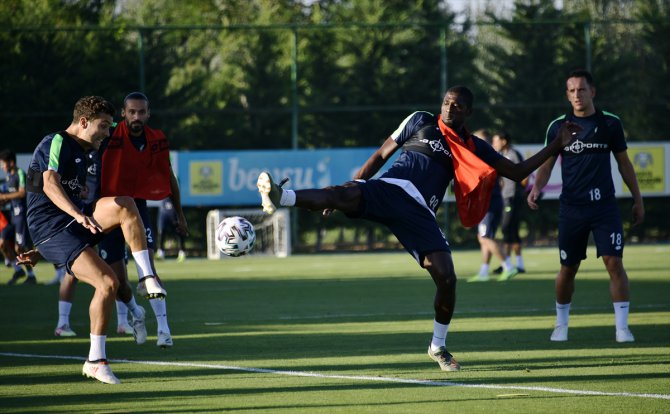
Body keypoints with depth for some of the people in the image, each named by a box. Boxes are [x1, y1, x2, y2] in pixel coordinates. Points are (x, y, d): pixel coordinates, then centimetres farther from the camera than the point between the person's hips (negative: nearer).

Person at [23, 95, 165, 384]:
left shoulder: (81, 154, 24)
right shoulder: (56, 143, -8)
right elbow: (50, 185, -26)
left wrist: (41, 251, 31)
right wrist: (79, 215, -42)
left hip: (74, 222, 8)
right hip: (50, 228, -8)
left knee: (124, 205, -20)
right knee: (107, 282, -21)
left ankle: (147, 277, -17)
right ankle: (95, 360, -11)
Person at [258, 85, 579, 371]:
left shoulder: (474, 148, 19)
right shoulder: (420, 121, 14)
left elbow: (517, 172, 22)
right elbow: (381, 155, 17)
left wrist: (556, 147, 16)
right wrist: (350, 186, 10)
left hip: (418, 212, 2)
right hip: (389, 188, -2)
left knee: (446, 278, -9)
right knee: (346, 195, -35)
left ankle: (438, 346, 14)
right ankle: (279, 197, -57)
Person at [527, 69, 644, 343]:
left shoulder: (610, 123, 3)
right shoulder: (558, 127, 3)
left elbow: (623, 163, 12)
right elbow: (546, 165, 6)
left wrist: (637, 199, 11)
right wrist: (536, 189, -14)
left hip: (605, 205, -1)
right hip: (571, 208, 1)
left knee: (614, 262, -12)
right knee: (567, 269, 5)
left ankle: (622, 327, -7)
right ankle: (561, 324, 24)